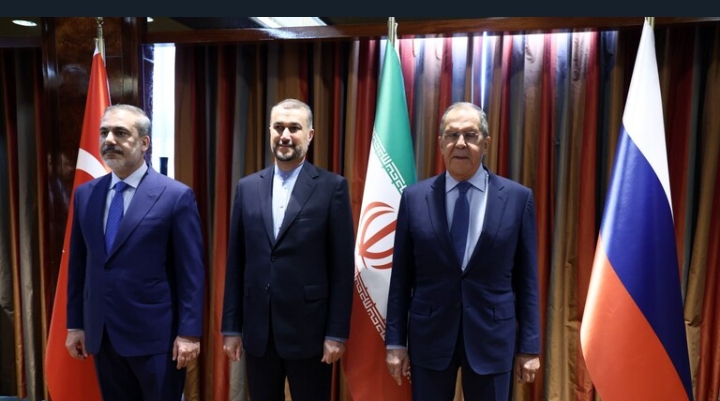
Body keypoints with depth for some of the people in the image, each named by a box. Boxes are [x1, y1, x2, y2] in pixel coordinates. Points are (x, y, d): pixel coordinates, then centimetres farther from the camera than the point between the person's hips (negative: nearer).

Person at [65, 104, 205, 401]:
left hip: (155, 335, -5)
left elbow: (191, 271, -11)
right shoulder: (85, 195, 6)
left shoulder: (176, 196, -10)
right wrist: (75, 323, 10)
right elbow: (78, 264, 10)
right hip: (101, 335, 5)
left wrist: (189, 332, -13)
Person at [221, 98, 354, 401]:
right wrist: (231, 327, 6)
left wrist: (337, 333, -8)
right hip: (256, 332, 3)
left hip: (309, 331, -3)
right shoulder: (247, 187, 5)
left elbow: (342, 266, -6)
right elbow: (235, 263, 6)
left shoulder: (332, 187, -5)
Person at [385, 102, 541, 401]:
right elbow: (401, 277, 1)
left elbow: (526, 278, 1)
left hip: (493, 337, 0)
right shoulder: (414, 197, -2)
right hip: (429, 337, 1)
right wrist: (395, 341, 0)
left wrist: (529, 346, 1)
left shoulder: (518, 198, -2)